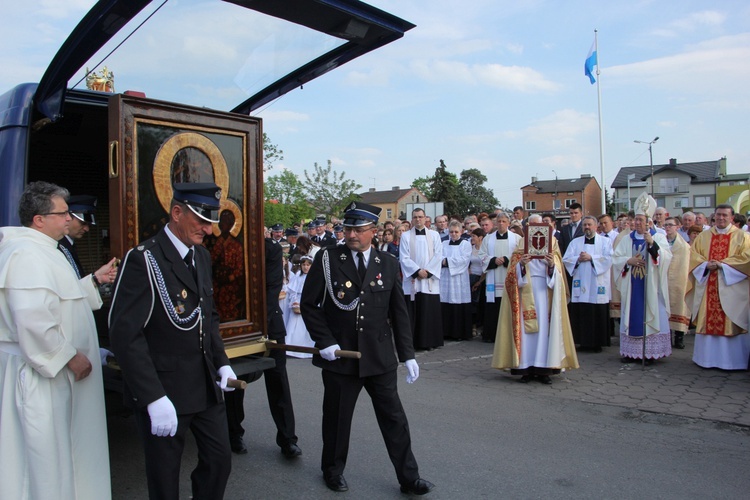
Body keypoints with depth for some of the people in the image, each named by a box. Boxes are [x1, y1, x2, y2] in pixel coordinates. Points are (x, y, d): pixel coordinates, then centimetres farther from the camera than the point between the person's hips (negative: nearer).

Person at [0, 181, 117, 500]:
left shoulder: (41, 251, 13)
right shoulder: (29, 255, -21)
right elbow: (34, 321, -29)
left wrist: (93, 281, 15)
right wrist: (70, 357, -21)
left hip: (51, 368, 11)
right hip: (41, 377, -11)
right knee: (47, 453, 2)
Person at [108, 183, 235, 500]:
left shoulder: (202, 256, 9)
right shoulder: (144, 260, -16)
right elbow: (125, 334, -21)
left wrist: (221, 362, 7)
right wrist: (154, 398, -24)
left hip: (206, 385, 7)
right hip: (164, 390, -6)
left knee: (219, 461, 15)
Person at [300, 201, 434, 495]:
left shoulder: (388, 264, 2)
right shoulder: (327, 259, -4)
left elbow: (399, 313, 6)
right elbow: (308, 304, -1)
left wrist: (407, 355, 3)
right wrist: (325, 342, -11)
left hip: (380, 357, 2)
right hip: (339, 356, -1)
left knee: (394, 418, 7)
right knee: (337, 417, 14)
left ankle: (408, 478, 23)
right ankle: (333, 470, 38)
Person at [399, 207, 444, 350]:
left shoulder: (434, 235, 9)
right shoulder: (405, 236, 5)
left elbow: (438, 255, 1)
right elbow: (403, 258, -2)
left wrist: (427, 271, -10)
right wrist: (417, 271, -13)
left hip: (430, 279, 1)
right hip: (412, 280, -1)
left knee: (430, 311, 2)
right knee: (412, 312, 0)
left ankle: (430, 341, 10)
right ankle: (411, 342, 6)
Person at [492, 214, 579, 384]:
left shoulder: (552, 242, 13)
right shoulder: (521, 244, 13)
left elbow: (558, 270, 3)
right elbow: (514, 270, 2)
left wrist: (552, 264, -19)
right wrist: (521, 263, -19)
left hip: (545, 287, 0)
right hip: (526, 288, 0)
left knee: (545, 325, -6)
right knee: (526, 325, -5)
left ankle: (544, 368, -1)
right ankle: (527, 367, -1)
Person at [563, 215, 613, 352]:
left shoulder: (605, 241, 9)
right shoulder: (575, 242, 15)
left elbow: (609, 258, -6)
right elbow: (566, 259, 6)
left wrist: (591, 257, -12)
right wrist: (578, 259, -10)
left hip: (598, 286, -2)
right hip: (580, 284, 2)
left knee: (598, 314, -2)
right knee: (581, 314, -1)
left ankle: (597, 343, 9)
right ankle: (584, 342, 8)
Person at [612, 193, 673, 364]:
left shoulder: (658, 237, 3)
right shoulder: (627, 239, 11)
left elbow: (666, 257, -13)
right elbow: (616, 258, 5)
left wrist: (652, 244, -26)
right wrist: (629, 261, -12)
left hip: (650, 286, -3)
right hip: (631, 286, 3)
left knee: (650, 316, -2)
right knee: (632, 316, 4)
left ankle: (650, 352, 3)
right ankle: (631, 351, 9)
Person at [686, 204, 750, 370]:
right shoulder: (703, 236, 13)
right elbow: (693, 255, 9)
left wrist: (723, 264, -14)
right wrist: (706, 264, -9)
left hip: (731, 286, -3)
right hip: (707, 286, 3)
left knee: (730, 323, -3)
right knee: (707, 320, 4)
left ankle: (731, 359, 4)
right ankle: (707, 356, 12)